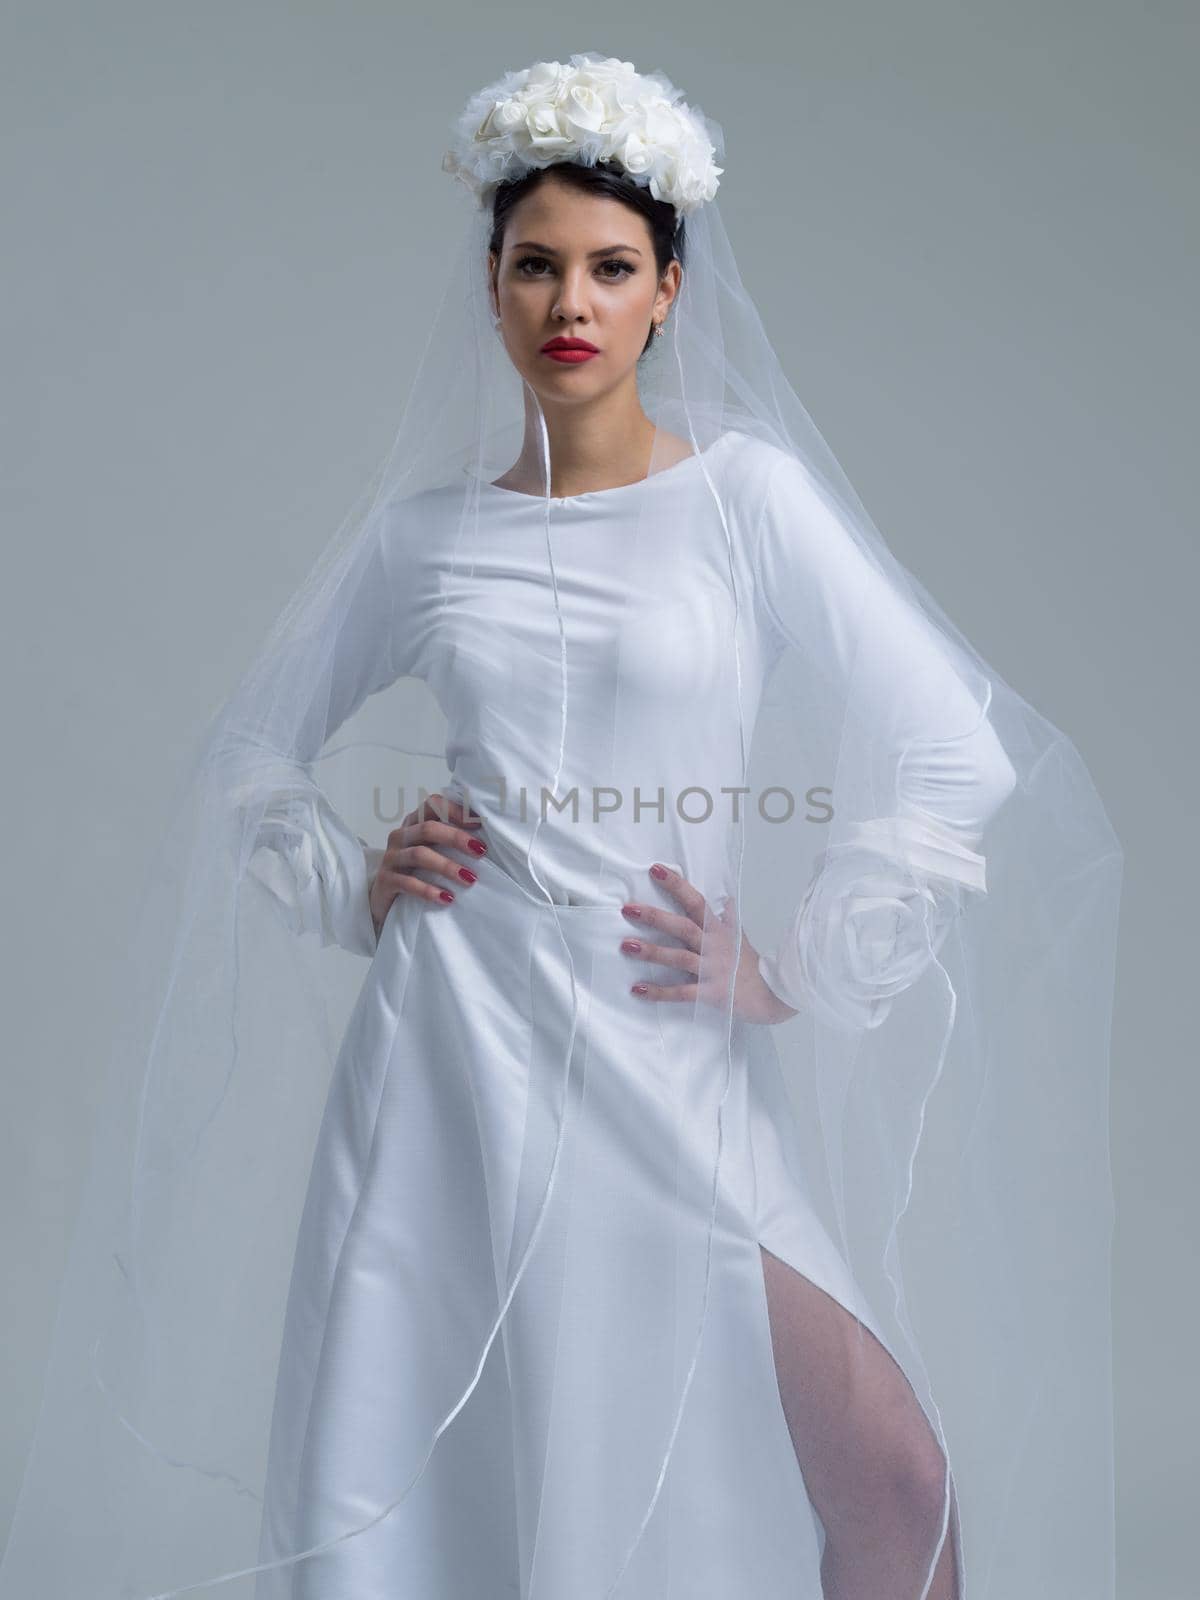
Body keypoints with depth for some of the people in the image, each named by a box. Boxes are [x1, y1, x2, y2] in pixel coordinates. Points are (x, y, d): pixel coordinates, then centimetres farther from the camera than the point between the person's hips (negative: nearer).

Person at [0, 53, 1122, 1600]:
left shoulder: (745, 492, 0)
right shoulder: (422, 528, 8)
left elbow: (958, 760, -3)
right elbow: (249, 757, 21)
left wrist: (789, 975, -3)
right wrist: (349, 886, 5)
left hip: (663, 1056, -1)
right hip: (446, 1046, 2)